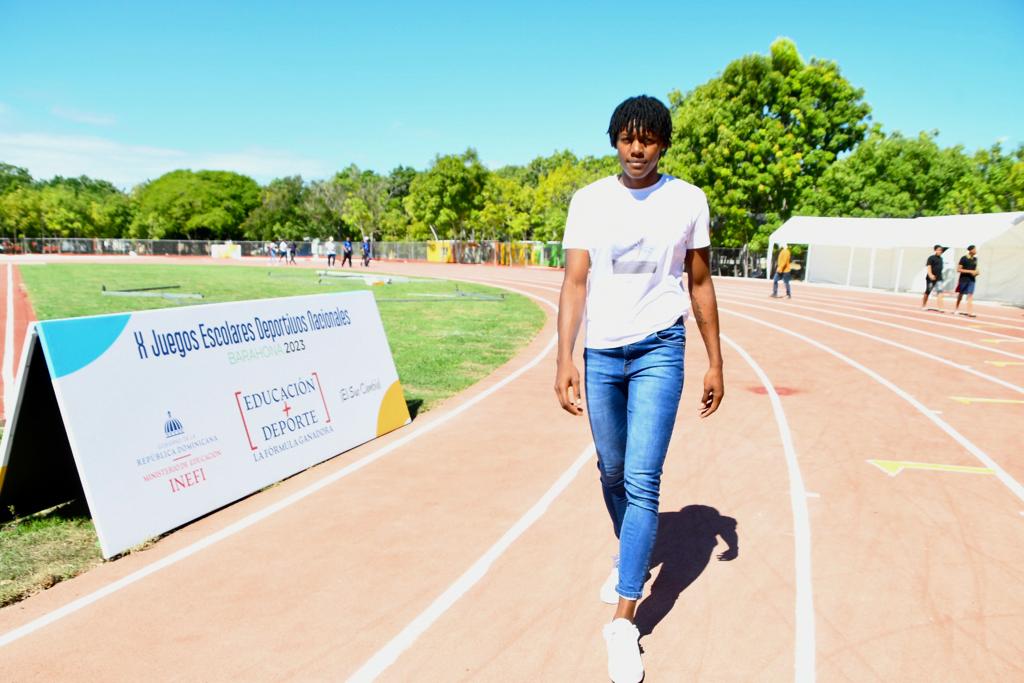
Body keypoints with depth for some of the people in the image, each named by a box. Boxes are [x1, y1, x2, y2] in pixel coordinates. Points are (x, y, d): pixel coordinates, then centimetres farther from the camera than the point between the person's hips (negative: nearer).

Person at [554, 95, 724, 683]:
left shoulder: (688, 200, 0)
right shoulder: (589, 200, 2)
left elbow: (700, 283, 5)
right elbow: (575, 281, -2)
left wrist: (715, 362, 5)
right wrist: (565, 359, -11)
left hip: (659, 351, -2)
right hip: (601, 353, 3)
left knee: (642, 480, -10)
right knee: (612, 471, 14)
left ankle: (624, 622, -2)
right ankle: (631, 558, 41)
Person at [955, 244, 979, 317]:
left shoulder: (975, 259, 8)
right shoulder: (964, 258, -10)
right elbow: (958, 269, -13)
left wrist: (976, 272, 1)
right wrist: (970, 271, -18)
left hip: (972, 280, 4)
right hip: (964, 279, -4)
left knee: (970, 295, -7)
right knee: (960, 295, 9)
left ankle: (970, 312, -12)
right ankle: (957, 310, 25)